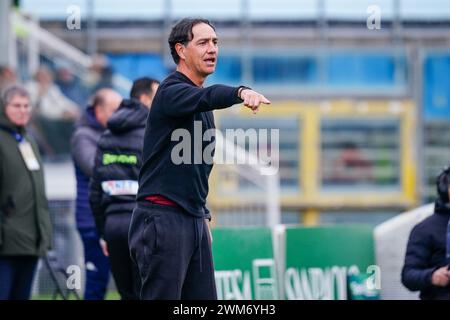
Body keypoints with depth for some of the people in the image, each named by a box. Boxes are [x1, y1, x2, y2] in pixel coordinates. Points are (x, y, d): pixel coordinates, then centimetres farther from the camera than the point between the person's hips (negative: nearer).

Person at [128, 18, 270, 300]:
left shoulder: (200, 104, 19)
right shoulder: (172, 91, -10)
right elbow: (206, 97, -34)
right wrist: (241, 92, -52)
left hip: (193, 221, 9)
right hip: (163, 219, -9)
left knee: (204, 298, 4)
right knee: (163, 297, -10)